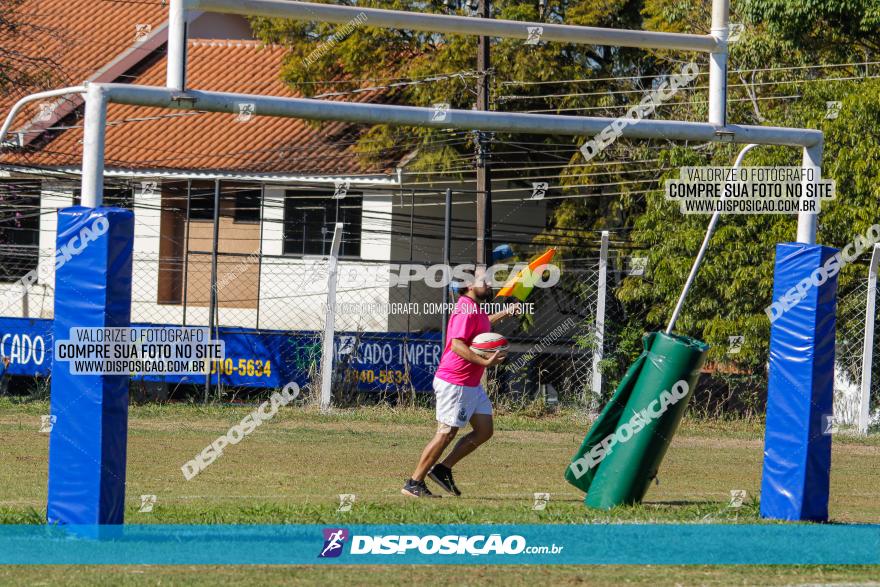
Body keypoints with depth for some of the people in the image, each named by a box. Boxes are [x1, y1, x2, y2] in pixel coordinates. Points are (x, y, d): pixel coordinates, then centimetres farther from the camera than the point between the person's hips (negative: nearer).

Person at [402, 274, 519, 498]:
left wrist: (504, 313, 39)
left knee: (484, 430, 7)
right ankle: (414, 483, -2)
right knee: (446, 433, -8)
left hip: (471, 385, 10)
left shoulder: (474, 309, 15)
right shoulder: (467, 309, -16)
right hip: (454, 383, -10)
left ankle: (443, 469, 13)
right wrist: (485, 362, -33)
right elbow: (457, 345, -27)